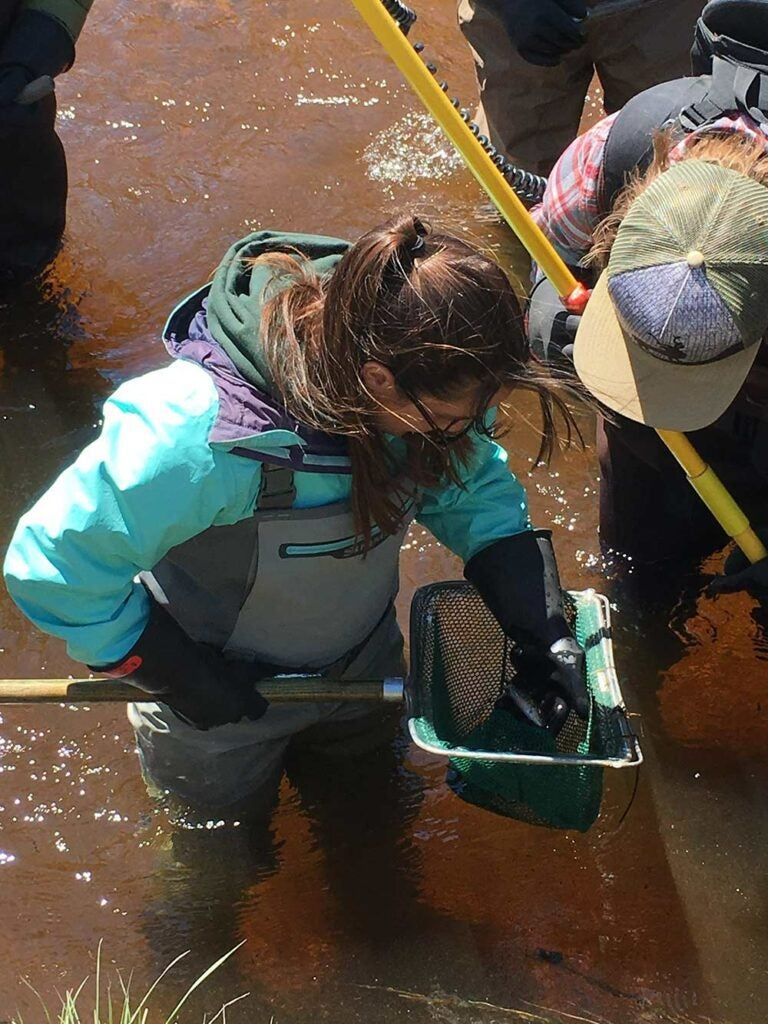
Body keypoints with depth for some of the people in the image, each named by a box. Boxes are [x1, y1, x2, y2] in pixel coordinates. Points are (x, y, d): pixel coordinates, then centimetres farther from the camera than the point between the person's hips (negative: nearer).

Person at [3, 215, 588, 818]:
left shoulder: (431, 383, -31)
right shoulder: (199, 436, -47)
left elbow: (477, 488, -11)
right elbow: (54, 566, -35)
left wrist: (540, 627, -23)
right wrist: (177, 673, -23)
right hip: (230, 676, -4)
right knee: (227, 794, 26)